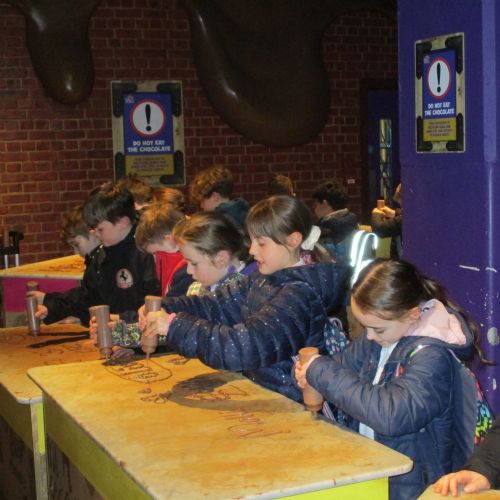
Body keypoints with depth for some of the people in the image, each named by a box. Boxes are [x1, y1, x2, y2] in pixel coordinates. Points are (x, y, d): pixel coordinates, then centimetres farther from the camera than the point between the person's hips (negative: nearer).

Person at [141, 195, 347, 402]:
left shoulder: (299, 294, -21)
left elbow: (246, 346, -29)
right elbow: (219, 303, 3)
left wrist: (175, 326, -28)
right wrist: (164, 308, -12)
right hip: (257, 386, 7)